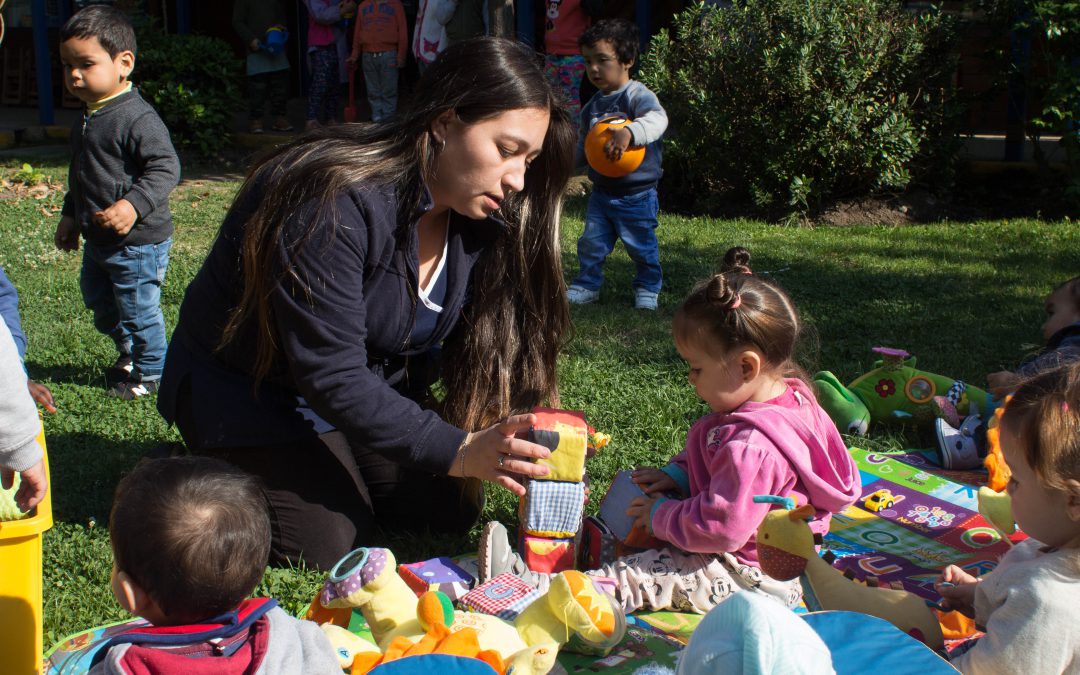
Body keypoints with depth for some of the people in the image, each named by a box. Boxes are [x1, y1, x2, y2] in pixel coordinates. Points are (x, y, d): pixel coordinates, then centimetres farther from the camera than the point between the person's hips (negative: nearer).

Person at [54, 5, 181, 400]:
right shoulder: (87, 117, 9)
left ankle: (150, 372, 24)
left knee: (138, 309, 4)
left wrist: (134, 204, -37)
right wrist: (71, 216, 25)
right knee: (98, 299, 24)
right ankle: (128, 352, 45)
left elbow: (165, 167, -26)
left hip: (138, 240, -10)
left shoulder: (136, 118, -22)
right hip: (98, 241, 10)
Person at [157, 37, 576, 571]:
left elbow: (483, 353, -7)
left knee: (451, 513, 0)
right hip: (246, 387, -7)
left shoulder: (479, 217, -10)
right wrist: (455, 451, -40)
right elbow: (332, 375, -35)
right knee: (327, 544, -18)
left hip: (373, 390, 7)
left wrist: (518, 453, -23)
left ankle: (319, 458, 21)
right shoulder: (336, 204, -34)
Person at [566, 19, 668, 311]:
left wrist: (629, 132, -54)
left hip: (637, 194, -6)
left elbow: (657, 118, -38)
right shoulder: (592, 106, 7)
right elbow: (582, 144, 20)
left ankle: (648, 287, 28)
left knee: (642, 245, 8)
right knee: (591, 242, 9)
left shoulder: (637, 95, -16)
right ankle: (587, 285, 26)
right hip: (601, 192, 6)